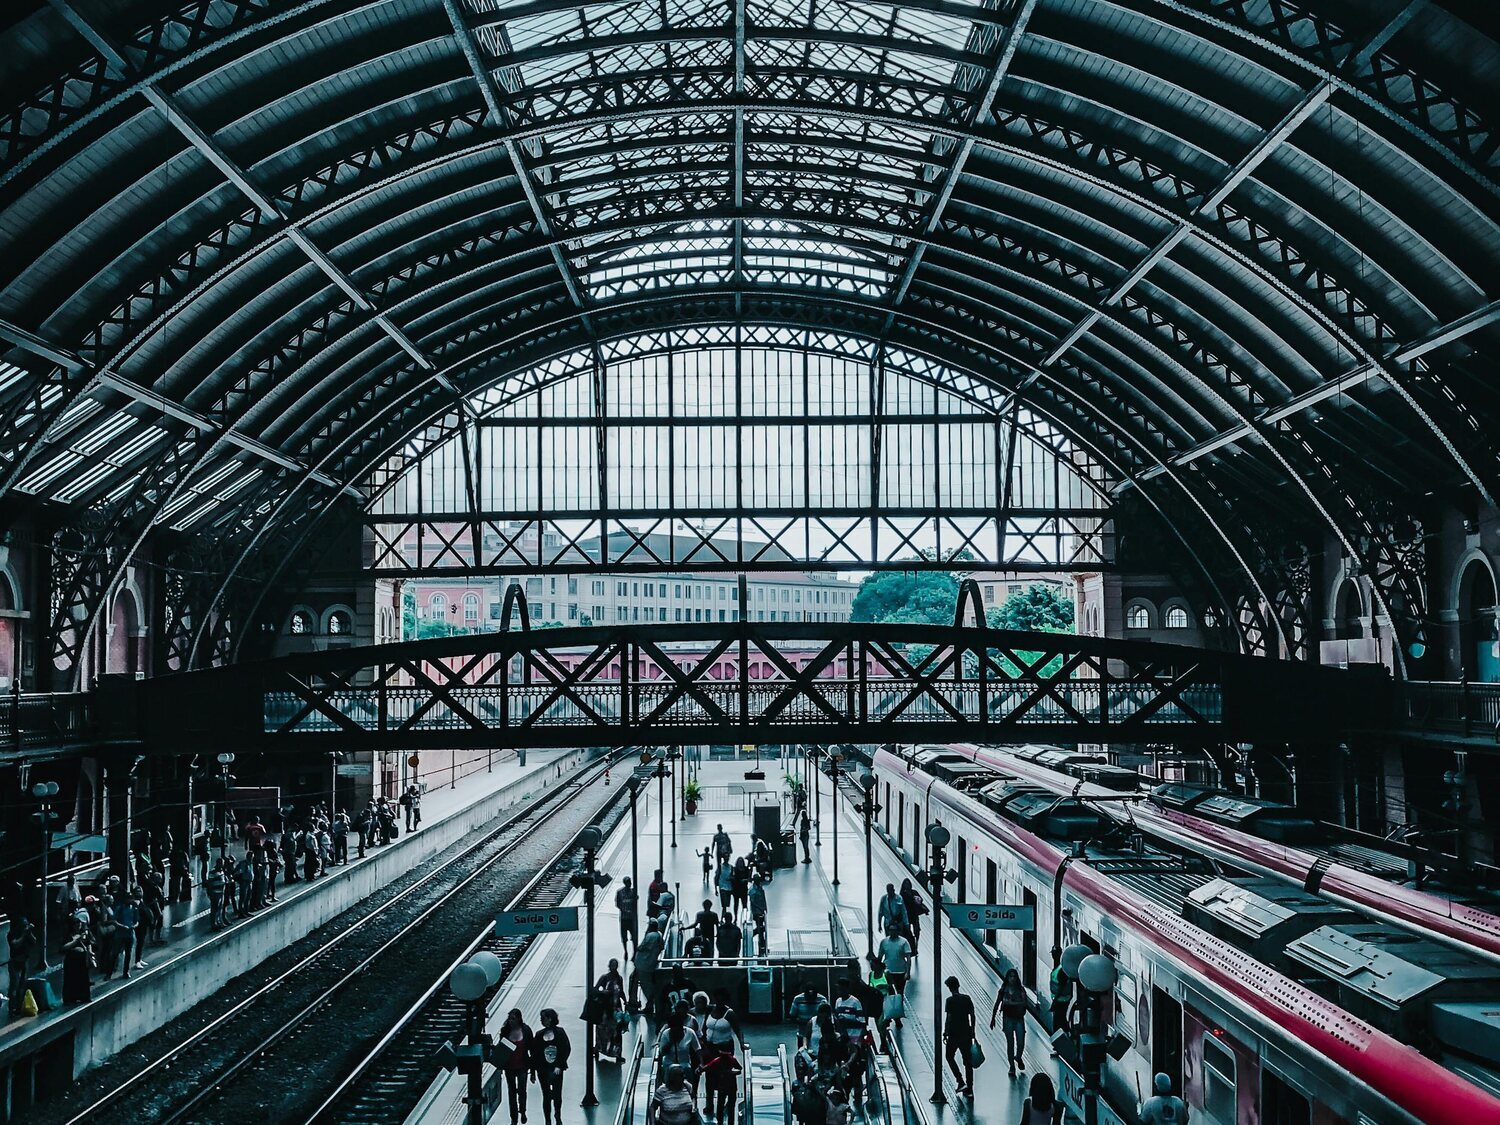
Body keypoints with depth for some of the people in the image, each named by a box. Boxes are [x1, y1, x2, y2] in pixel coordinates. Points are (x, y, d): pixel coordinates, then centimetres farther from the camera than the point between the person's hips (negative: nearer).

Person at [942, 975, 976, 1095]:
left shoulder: (950, 1000, -11)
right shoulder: (967, 999, 3)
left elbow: (948, 1018, -14)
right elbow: (972, 1016, 5)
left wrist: (945, 1033, -7)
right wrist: (972, 1031, 14)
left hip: (954, 1034, -4)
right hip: (966, 1033, 4)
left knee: (949, 1056, 15)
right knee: (968, 1060, 10)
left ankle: (961, 1081, 2)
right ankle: (969, 1088, 12)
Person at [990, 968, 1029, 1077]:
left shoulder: (1021, 989, 0)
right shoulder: (1003, 990, 0)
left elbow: (1024, 1003, -11)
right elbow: (996, 1005, 6)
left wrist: (1010, 1003, -20)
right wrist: (992, 1019, 8)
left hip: (1019, 1019, 1)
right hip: (1008, 1018, -1)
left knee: (1021, 1043, -3)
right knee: (1010, 1043, 0)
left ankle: (1018, 1057, 31)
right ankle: (1012, 1066, 12)